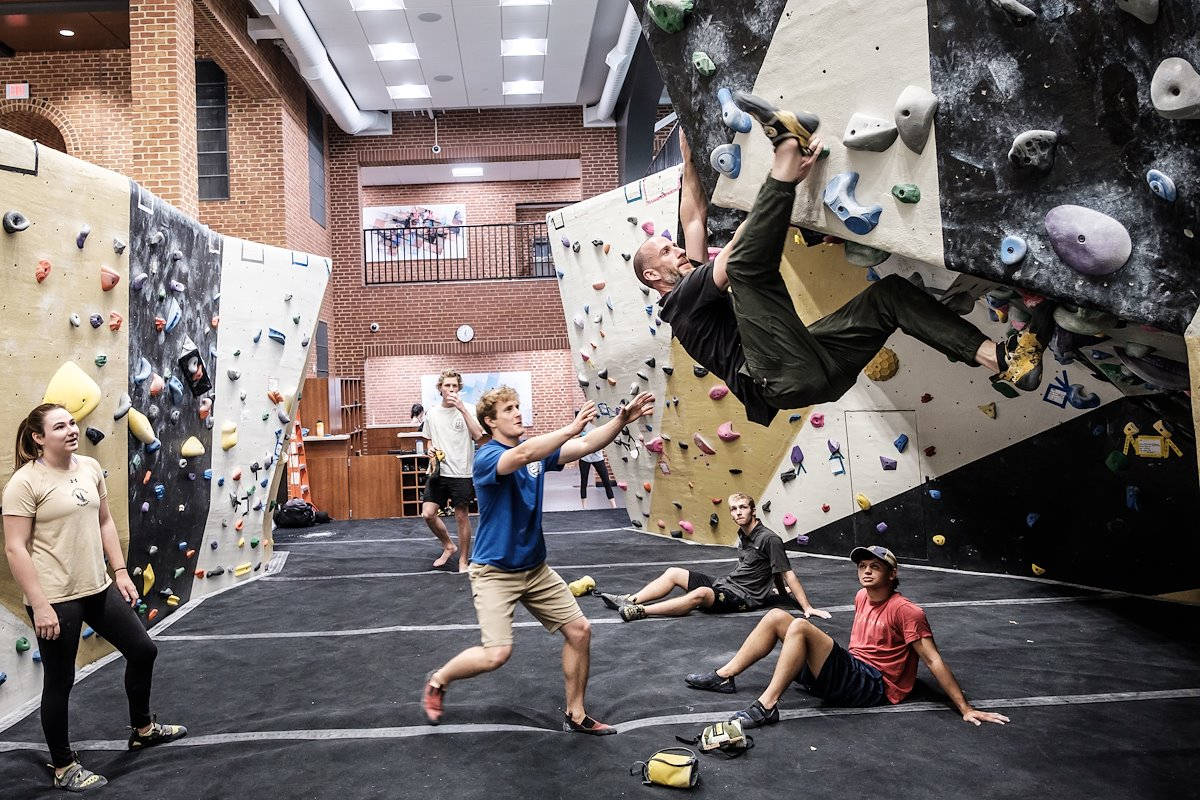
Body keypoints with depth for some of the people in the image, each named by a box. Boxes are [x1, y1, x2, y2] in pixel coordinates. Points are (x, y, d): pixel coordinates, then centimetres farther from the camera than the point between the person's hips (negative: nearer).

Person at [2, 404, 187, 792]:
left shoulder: (90, 467, 4)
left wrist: (121, 572, 10)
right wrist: (39, 606, -18)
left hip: (97, 588, 7)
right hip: (56, 599, -7)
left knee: (143, 650, 15)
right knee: (60, 681, 7)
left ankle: (142, 729, 38)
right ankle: (63, 768, 26)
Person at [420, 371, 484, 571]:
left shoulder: (467, 409, -5)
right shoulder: (432, 413, 8)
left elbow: (478, 435, -21)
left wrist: (462, 409, -24)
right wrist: (431, 450, -2)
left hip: (462, 473, -4)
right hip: (439, 472, 4)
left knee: (462, 516, 3)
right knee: (428, 514, -2)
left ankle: (463, 561, 18)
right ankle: (448, 546, 22)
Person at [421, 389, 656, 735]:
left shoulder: (538, 450, 3)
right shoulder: (486, 456, -17)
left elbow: (586, 446, -9)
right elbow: (521, 455, -40)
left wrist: (621, 420, -24)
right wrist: (571, 428, -45)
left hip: (536, 568, 7)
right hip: (495, 572, -7)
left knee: (579, 630, 3)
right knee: (496, 654, -16)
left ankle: (575, 715, 20)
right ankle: (438, 680, 14)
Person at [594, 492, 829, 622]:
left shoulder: (768, 539, -15)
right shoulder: (743, 535, 12)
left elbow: (788, 574, -15)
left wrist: (807, 607, -18)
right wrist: (777, 589, 30)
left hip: (744, 597, -10)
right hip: (724, 584, 10)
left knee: (701, 593, -36)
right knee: (673, 573, 3)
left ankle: (640, 611, -39)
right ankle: (628, 600, -5)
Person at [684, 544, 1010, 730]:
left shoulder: (905, 611, -11)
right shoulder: (862, 598, 13)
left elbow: (933, 660, -13)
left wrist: (965, 708, -15)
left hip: (872, 686, -9)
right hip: (850, 671, 9)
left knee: (799, 626, -28)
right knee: (776, 616, 2)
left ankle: (766, 707, -30)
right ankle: (724, 677, 1)